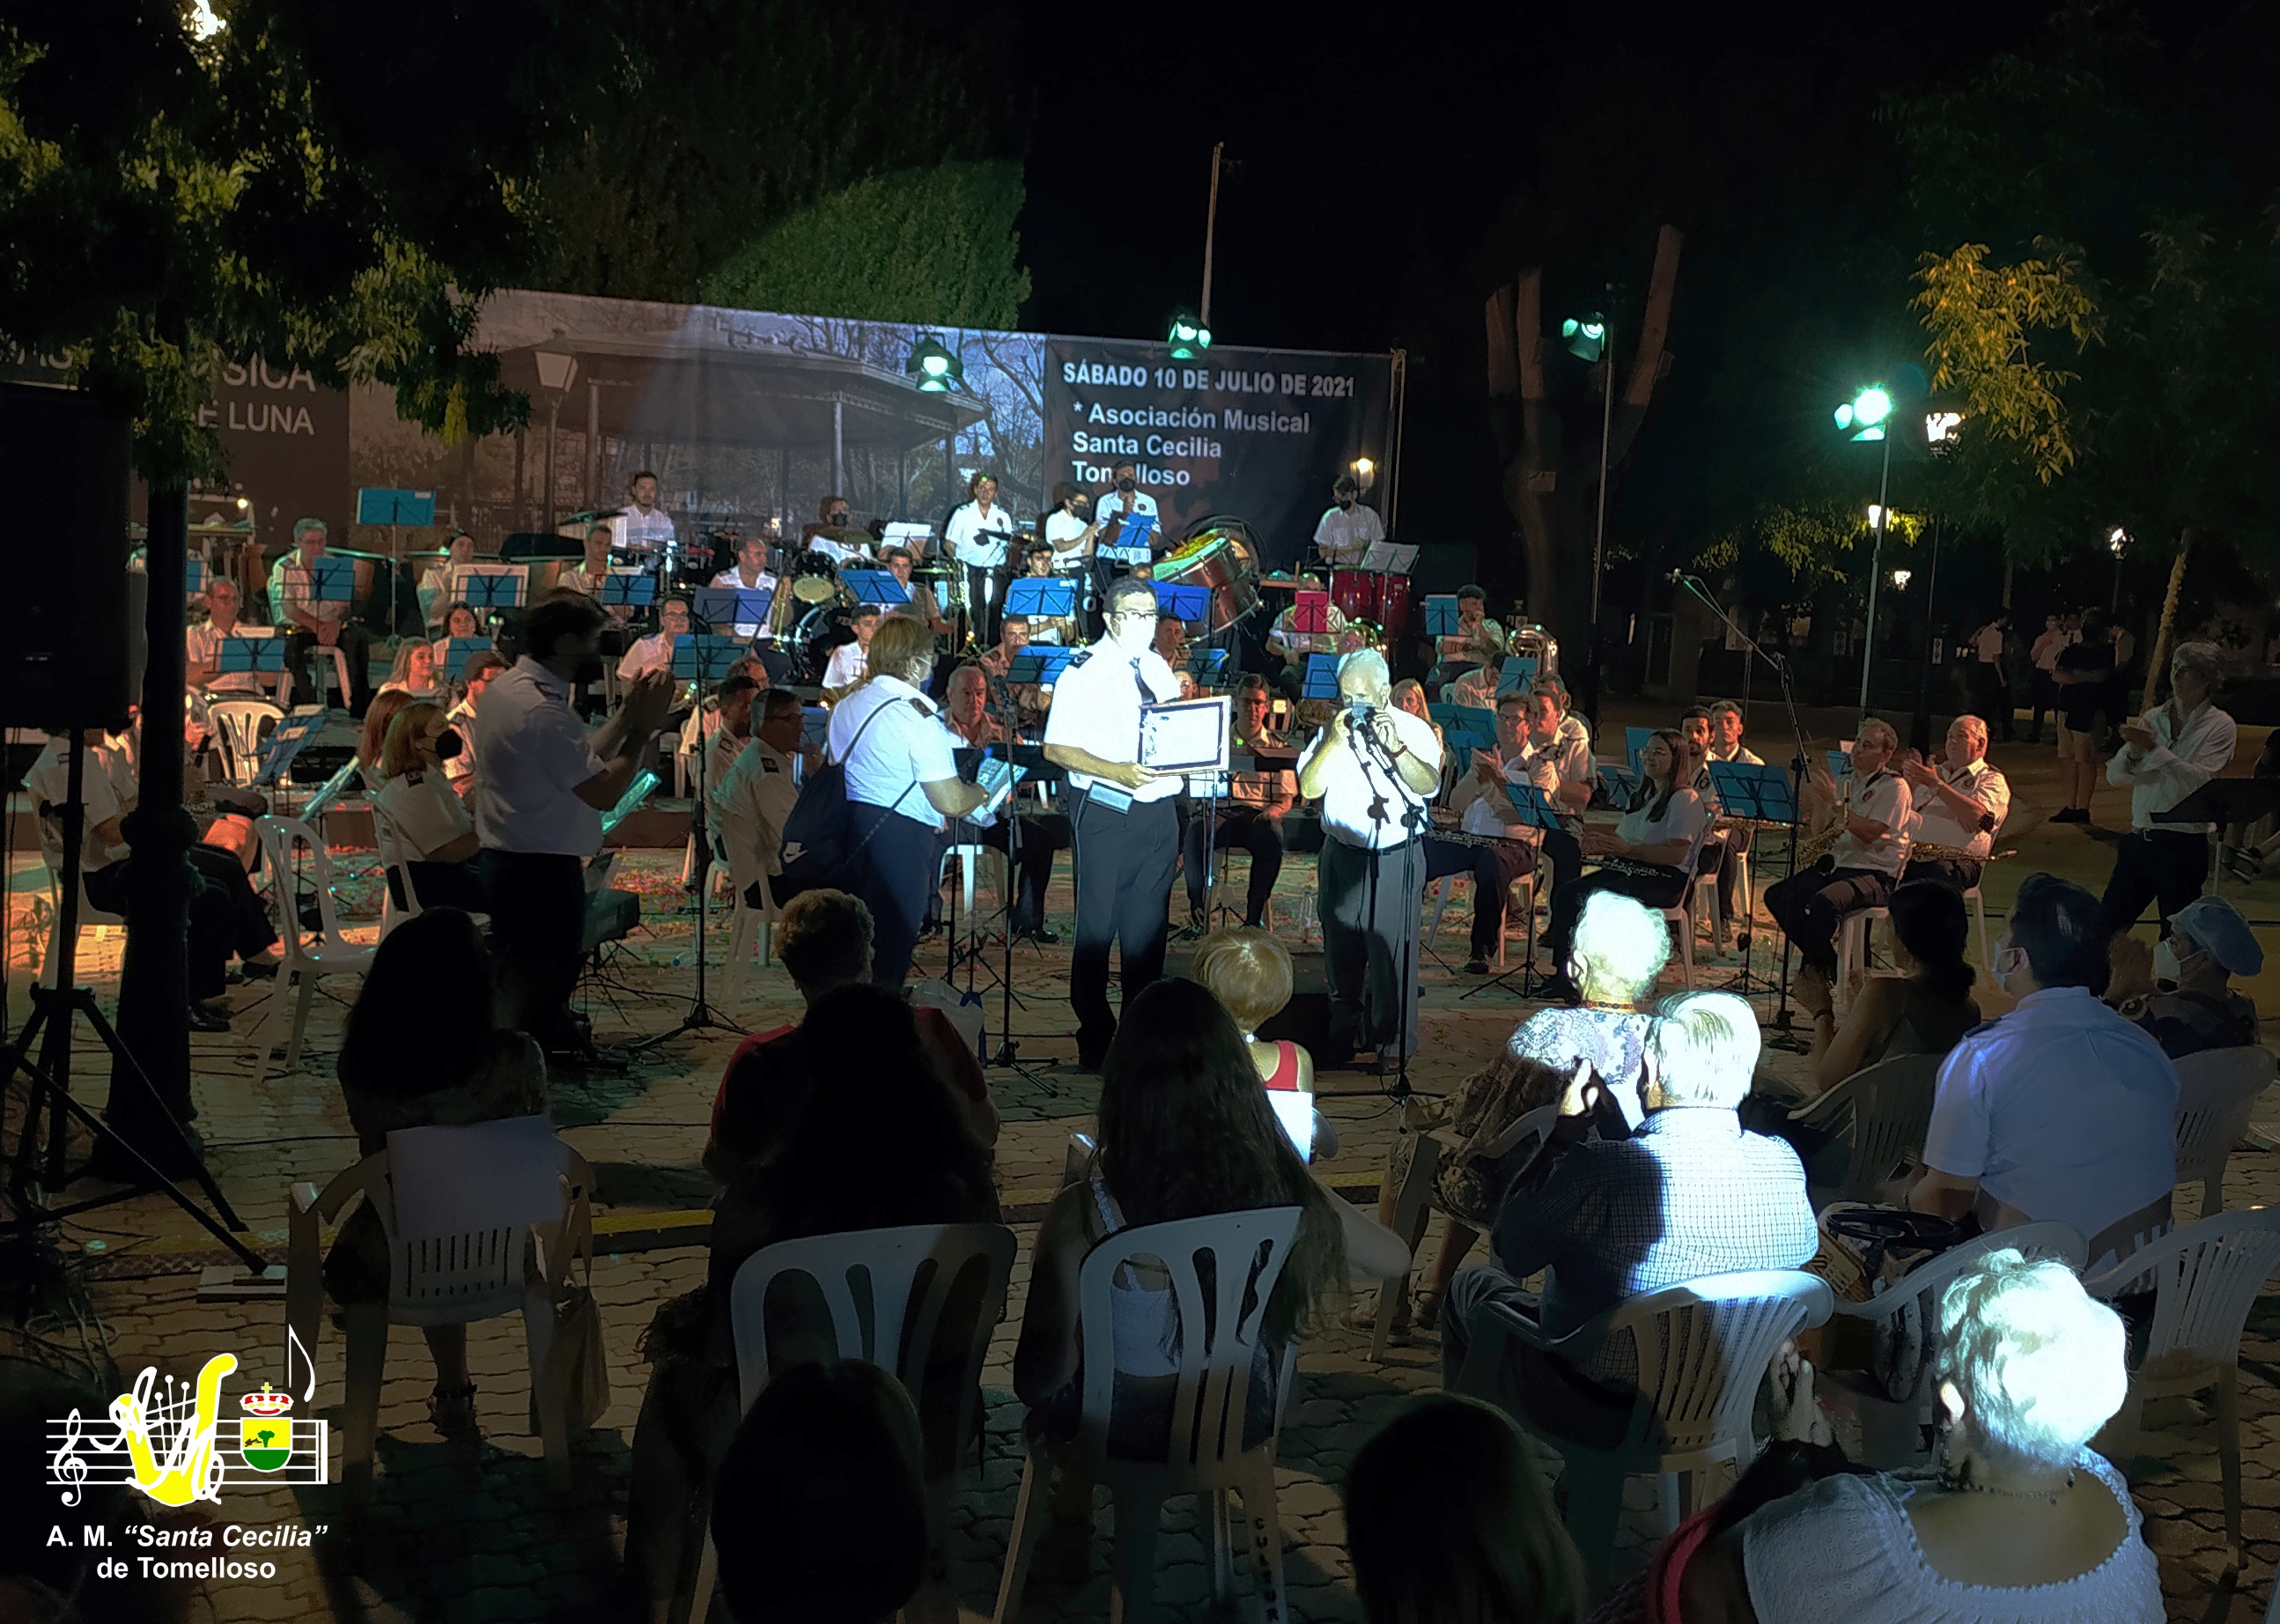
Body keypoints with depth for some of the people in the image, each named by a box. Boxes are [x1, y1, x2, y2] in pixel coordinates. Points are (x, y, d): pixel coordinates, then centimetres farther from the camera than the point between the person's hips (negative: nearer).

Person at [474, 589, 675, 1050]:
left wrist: (627, 715, 10)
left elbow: (583, 761, 15)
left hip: (506, 865, 11)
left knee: (516, 993, 19)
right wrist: (643, 727, -14)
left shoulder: (505, 688, 11)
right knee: (542, 1005, -3)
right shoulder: (542, 709, -22)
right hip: (543, 874, -11)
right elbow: (604, 791, -22)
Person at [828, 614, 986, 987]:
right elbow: (951, 803, -18)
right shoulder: (918, 718, -15)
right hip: (900, 840, -8)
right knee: (891, 950, 0)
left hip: (849, 823, 8)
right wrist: (982, 792, 5)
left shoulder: (846, 706, 10)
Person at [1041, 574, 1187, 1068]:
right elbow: (1056, 748, -12)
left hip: (1158, 811, 6)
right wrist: (1116, 772, -23)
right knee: (1097, 928, 0)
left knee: (1148, 927, 11)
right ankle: (1095, 1037, 10)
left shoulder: (1159, 669, 13)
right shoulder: (1084, 671, -7)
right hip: (1105, 814, -6)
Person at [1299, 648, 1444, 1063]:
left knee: (1392, 947, -6)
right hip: (1342, 854, 3)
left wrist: (1393, 746, -28)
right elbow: (1308, 789, -5)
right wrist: (1335, 742, -15)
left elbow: (1429, 784, -17)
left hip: (1395, 856, -3)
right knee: (1341, 949, 10)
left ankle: (1391, 1039, 4)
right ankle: (1342, 1034, 23)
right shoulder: (1330, 730, 5)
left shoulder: (1413, 730, -1)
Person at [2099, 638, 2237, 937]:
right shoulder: (2153, 718, 10)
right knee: (2105, 927, 7)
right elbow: (2115, 776, 6)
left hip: (2183, 845, -5)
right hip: (2139, 841, 5)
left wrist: (2154, 748, -22)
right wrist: (2134, 752, -14)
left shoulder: (2220, 727, -3)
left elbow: (2202, 780, -19)